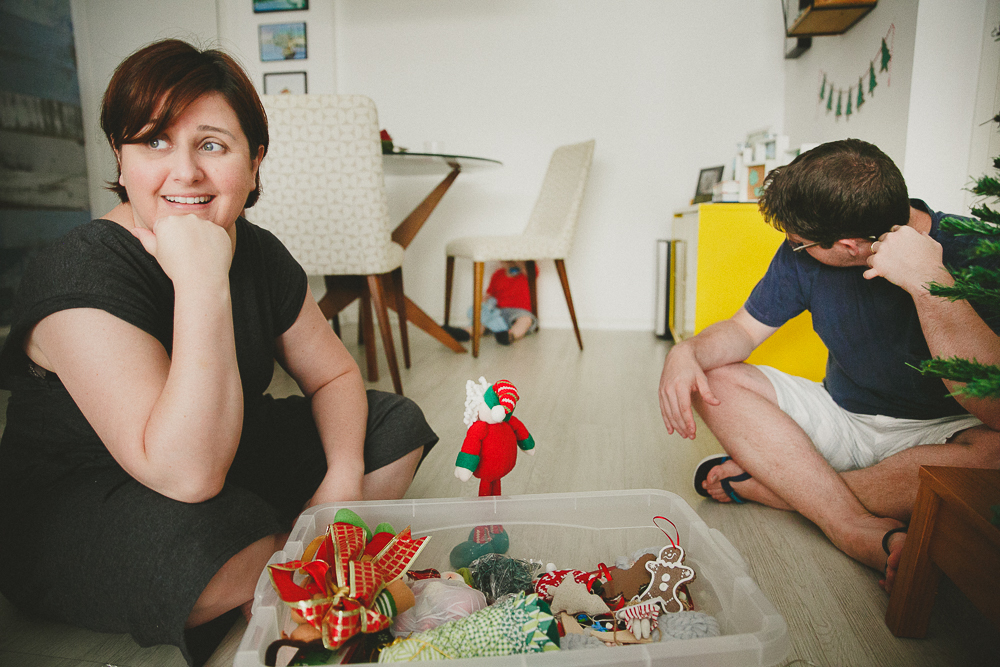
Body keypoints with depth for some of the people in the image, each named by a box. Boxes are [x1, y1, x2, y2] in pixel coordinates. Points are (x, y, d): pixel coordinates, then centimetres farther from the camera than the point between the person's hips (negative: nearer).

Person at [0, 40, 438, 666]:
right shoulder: (82, 275, -27)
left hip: (224, 454, 7)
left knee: (397, 426, 0)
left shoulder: (259, 252, -6)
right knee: (219, 546, -38)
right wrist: (203, 283, -40)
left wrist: (344, 474, -16)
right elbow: (186, 474, -36)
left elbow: (333, 373, 2)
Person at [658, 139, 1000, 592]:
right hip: (841, 418, 4)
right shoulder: (803, 255, -8)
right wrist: (686, 353, -21)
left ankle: (763, 482, -23)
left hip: (938, 434, -4)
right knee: (715, 379, -14)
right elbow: (745, 329, 1)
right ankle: (867, 535, -26)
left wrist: (929, 282, -36)